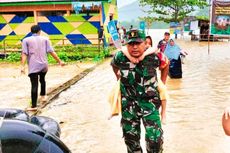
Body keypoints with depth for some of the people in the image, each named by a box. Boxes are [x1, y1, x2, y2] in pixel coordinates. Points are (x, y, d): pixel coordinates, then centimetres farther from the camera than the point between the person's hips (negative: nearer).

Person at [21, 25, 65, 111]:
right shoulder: (45, 39, 8)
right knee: (42, 80, 29)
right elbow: (51, 52, 1)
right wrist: (59, 61, 5)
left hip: (33, 67, -2)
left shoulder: (26, 40, 5)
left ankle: (34, 106, -7)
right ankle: (43, 96, 40)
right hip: (44, 65, 2)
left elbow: (24, 54, -5)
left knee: (34, 85, -4)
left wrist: (22, 66, -9)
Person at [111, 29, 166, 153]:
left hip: (149, 102, -2)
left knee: (155, 139, -6)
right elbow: (114, 64, 12)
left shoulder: (153, 57, -16)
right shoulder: (120, 57, -13)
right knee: (130, 137, 16)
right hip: (128, 104, 2)